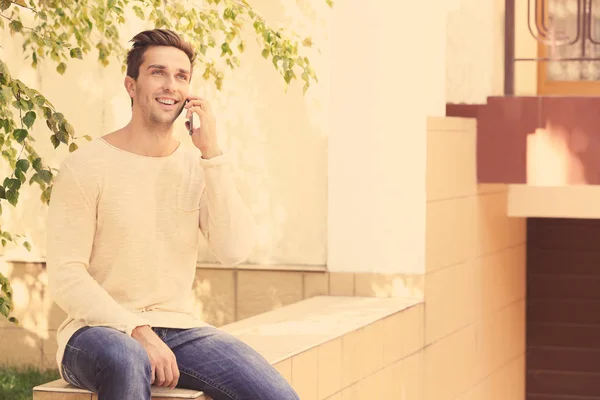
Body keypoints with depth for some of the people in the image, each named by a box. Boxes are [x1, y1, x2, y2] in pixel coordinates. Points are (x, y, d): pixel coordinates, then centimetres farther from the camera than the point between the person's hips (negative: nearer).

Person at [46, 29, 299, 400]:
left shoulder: (199, 167, 8)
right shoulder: (86, 166, -5)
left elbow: (235, 251, -8)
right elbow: (65, 276, -10)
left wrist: (211, 153, -12)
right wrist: (139, 332, -21)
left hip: (178, 328, 4)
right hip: (99, 329, -4)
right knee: (127, 361, -41)